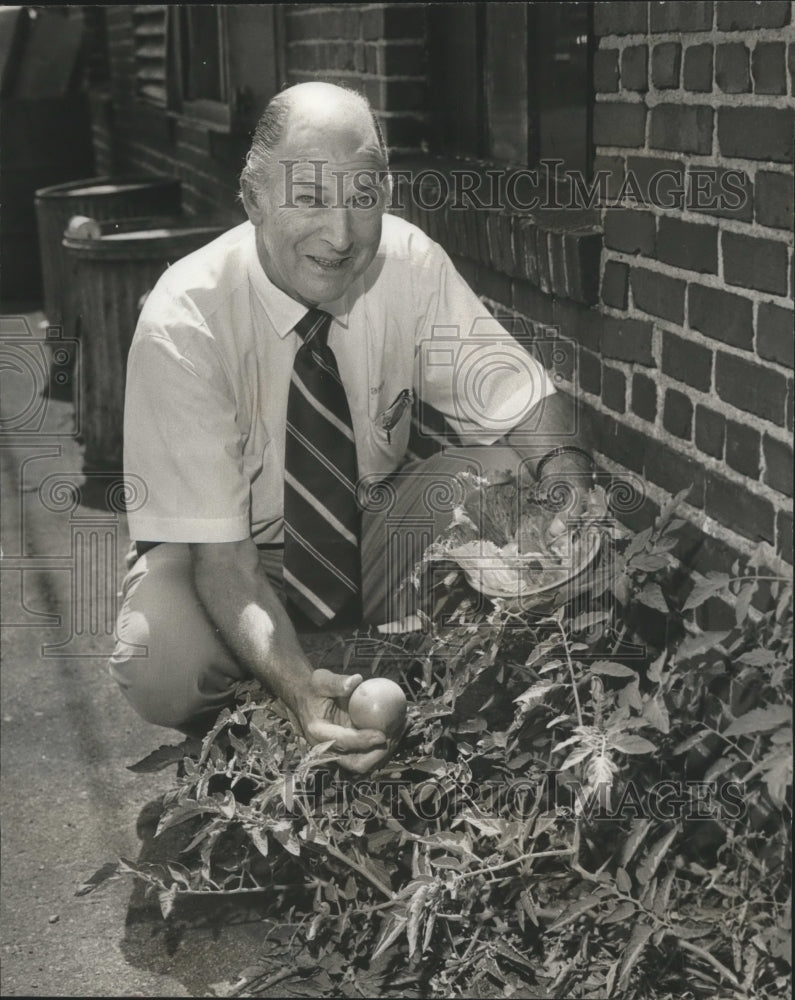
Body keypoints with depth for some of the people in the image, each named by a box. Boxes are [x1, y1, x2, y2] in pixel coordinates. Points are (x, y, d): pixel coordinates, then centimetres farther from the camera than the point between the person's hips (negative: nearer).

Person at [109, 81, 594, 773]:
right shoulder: (181, 325, -27)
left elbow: (527, 404, -15)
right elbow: (216, 550, -28)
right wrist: (296, 685, -46)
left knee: (506, 475, -24)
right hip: (237, 552, -3)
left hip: (378, 528, 3)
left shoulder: (408, 262, -17)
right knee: (161, 663, -35)